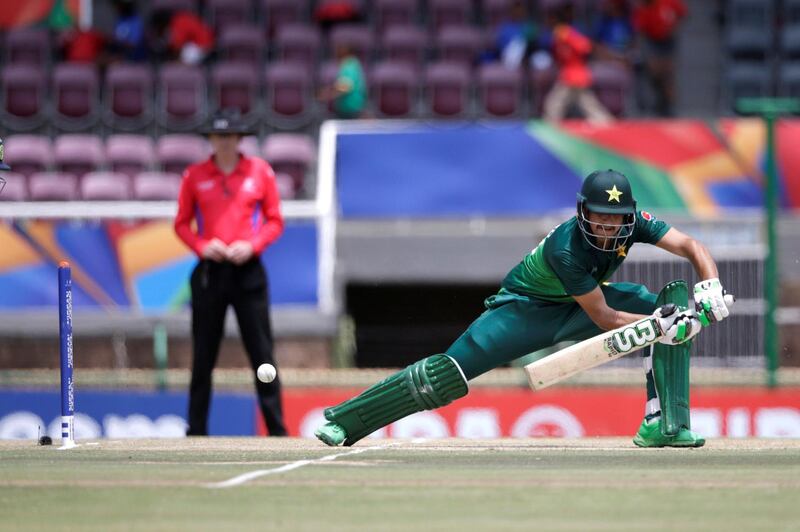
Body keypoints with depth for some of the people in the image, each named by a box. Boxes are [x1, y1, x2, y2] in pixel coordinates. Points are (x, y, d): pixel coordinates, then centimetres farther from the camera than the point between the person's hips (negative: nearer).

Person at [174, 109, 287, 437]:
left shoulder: (260, 171, 4)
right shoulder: (195, 176, 6)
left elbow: (275, 221, 7)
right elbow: (182, 223, 10)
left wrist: (251, 246, -10)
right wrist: (202, 246, -9)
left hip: (248, 270, -1)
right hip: (209, 271, 1)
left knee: (262, 353, -3)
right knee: (203, 357, 3)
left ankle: (277, 430, 0)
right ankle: (196, 432, 9)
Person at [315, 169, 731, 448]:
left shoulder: (633, 223, -20)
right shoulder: (566, 249, -36)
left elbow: (690, 246, -18)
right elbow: (603, 317, -31)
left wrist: (710, 288, -37)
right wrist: (662, 324, -40)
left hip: (578, 303, 6)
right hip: (526, 307, -6)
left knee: (675, 303, -13)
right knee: (453, 370, -20)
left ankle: (664, 424, -14)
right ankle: (346, 419, -9)